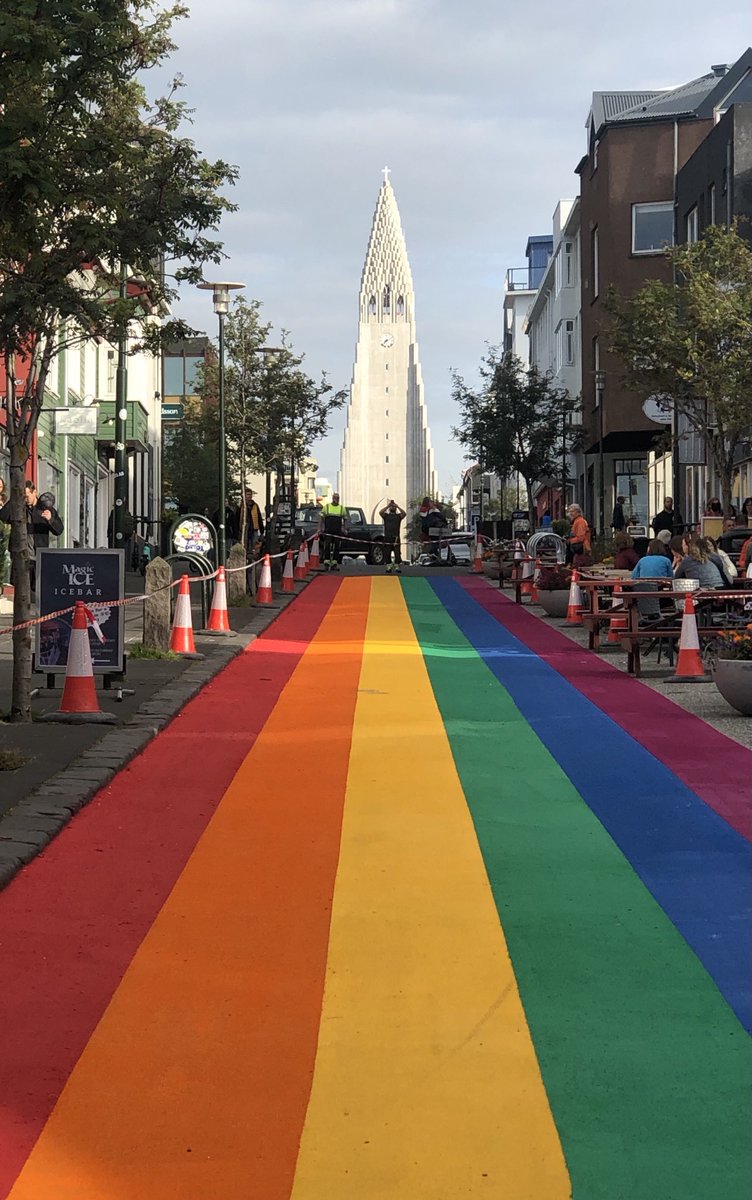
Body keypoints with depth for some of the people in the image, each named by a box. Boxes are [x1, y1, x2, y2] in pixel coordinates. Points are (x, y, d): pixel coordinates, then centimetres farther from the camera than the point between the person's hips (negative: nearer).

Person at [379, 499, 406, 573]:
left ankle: (397, 567, -6)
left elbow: (404, 513, -10)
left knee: (397, 553, -7)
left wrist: (397, 506, -13)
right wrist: (387, 506, -12)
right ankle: (389, 567, 7)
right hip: (387, 537, 1)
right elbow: (380, 512, -8)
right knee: (387, 553, 2)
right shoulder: (386, 515, 13)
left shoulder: (398, 516, 10)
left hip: (396, 537, -1)